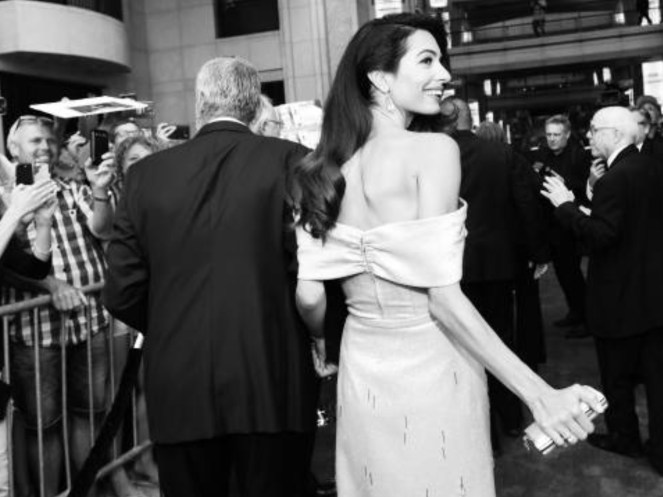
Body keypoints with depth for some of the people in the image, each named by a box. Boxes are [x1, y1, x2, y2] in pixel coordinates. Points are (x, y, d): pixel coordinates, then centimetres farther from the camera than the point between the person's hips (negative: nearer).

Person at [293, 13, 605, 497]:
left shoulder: (321, 170, -1)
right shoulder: (433, 150, -16)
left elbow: (309, 296, -2)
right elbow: (443, 296, -22)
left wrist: (319, 342, 20)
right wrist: (540, 394, -20)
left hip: (362, 368, 5)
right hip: (430, 370, -5)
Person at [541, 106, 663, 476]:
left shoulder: (614, 179, -23)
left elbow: (601, 236, -27)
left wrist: (566, 206, -19)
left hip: (620, 298, -7)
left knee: (618, 376, 12)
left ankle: (625, 438, 29)